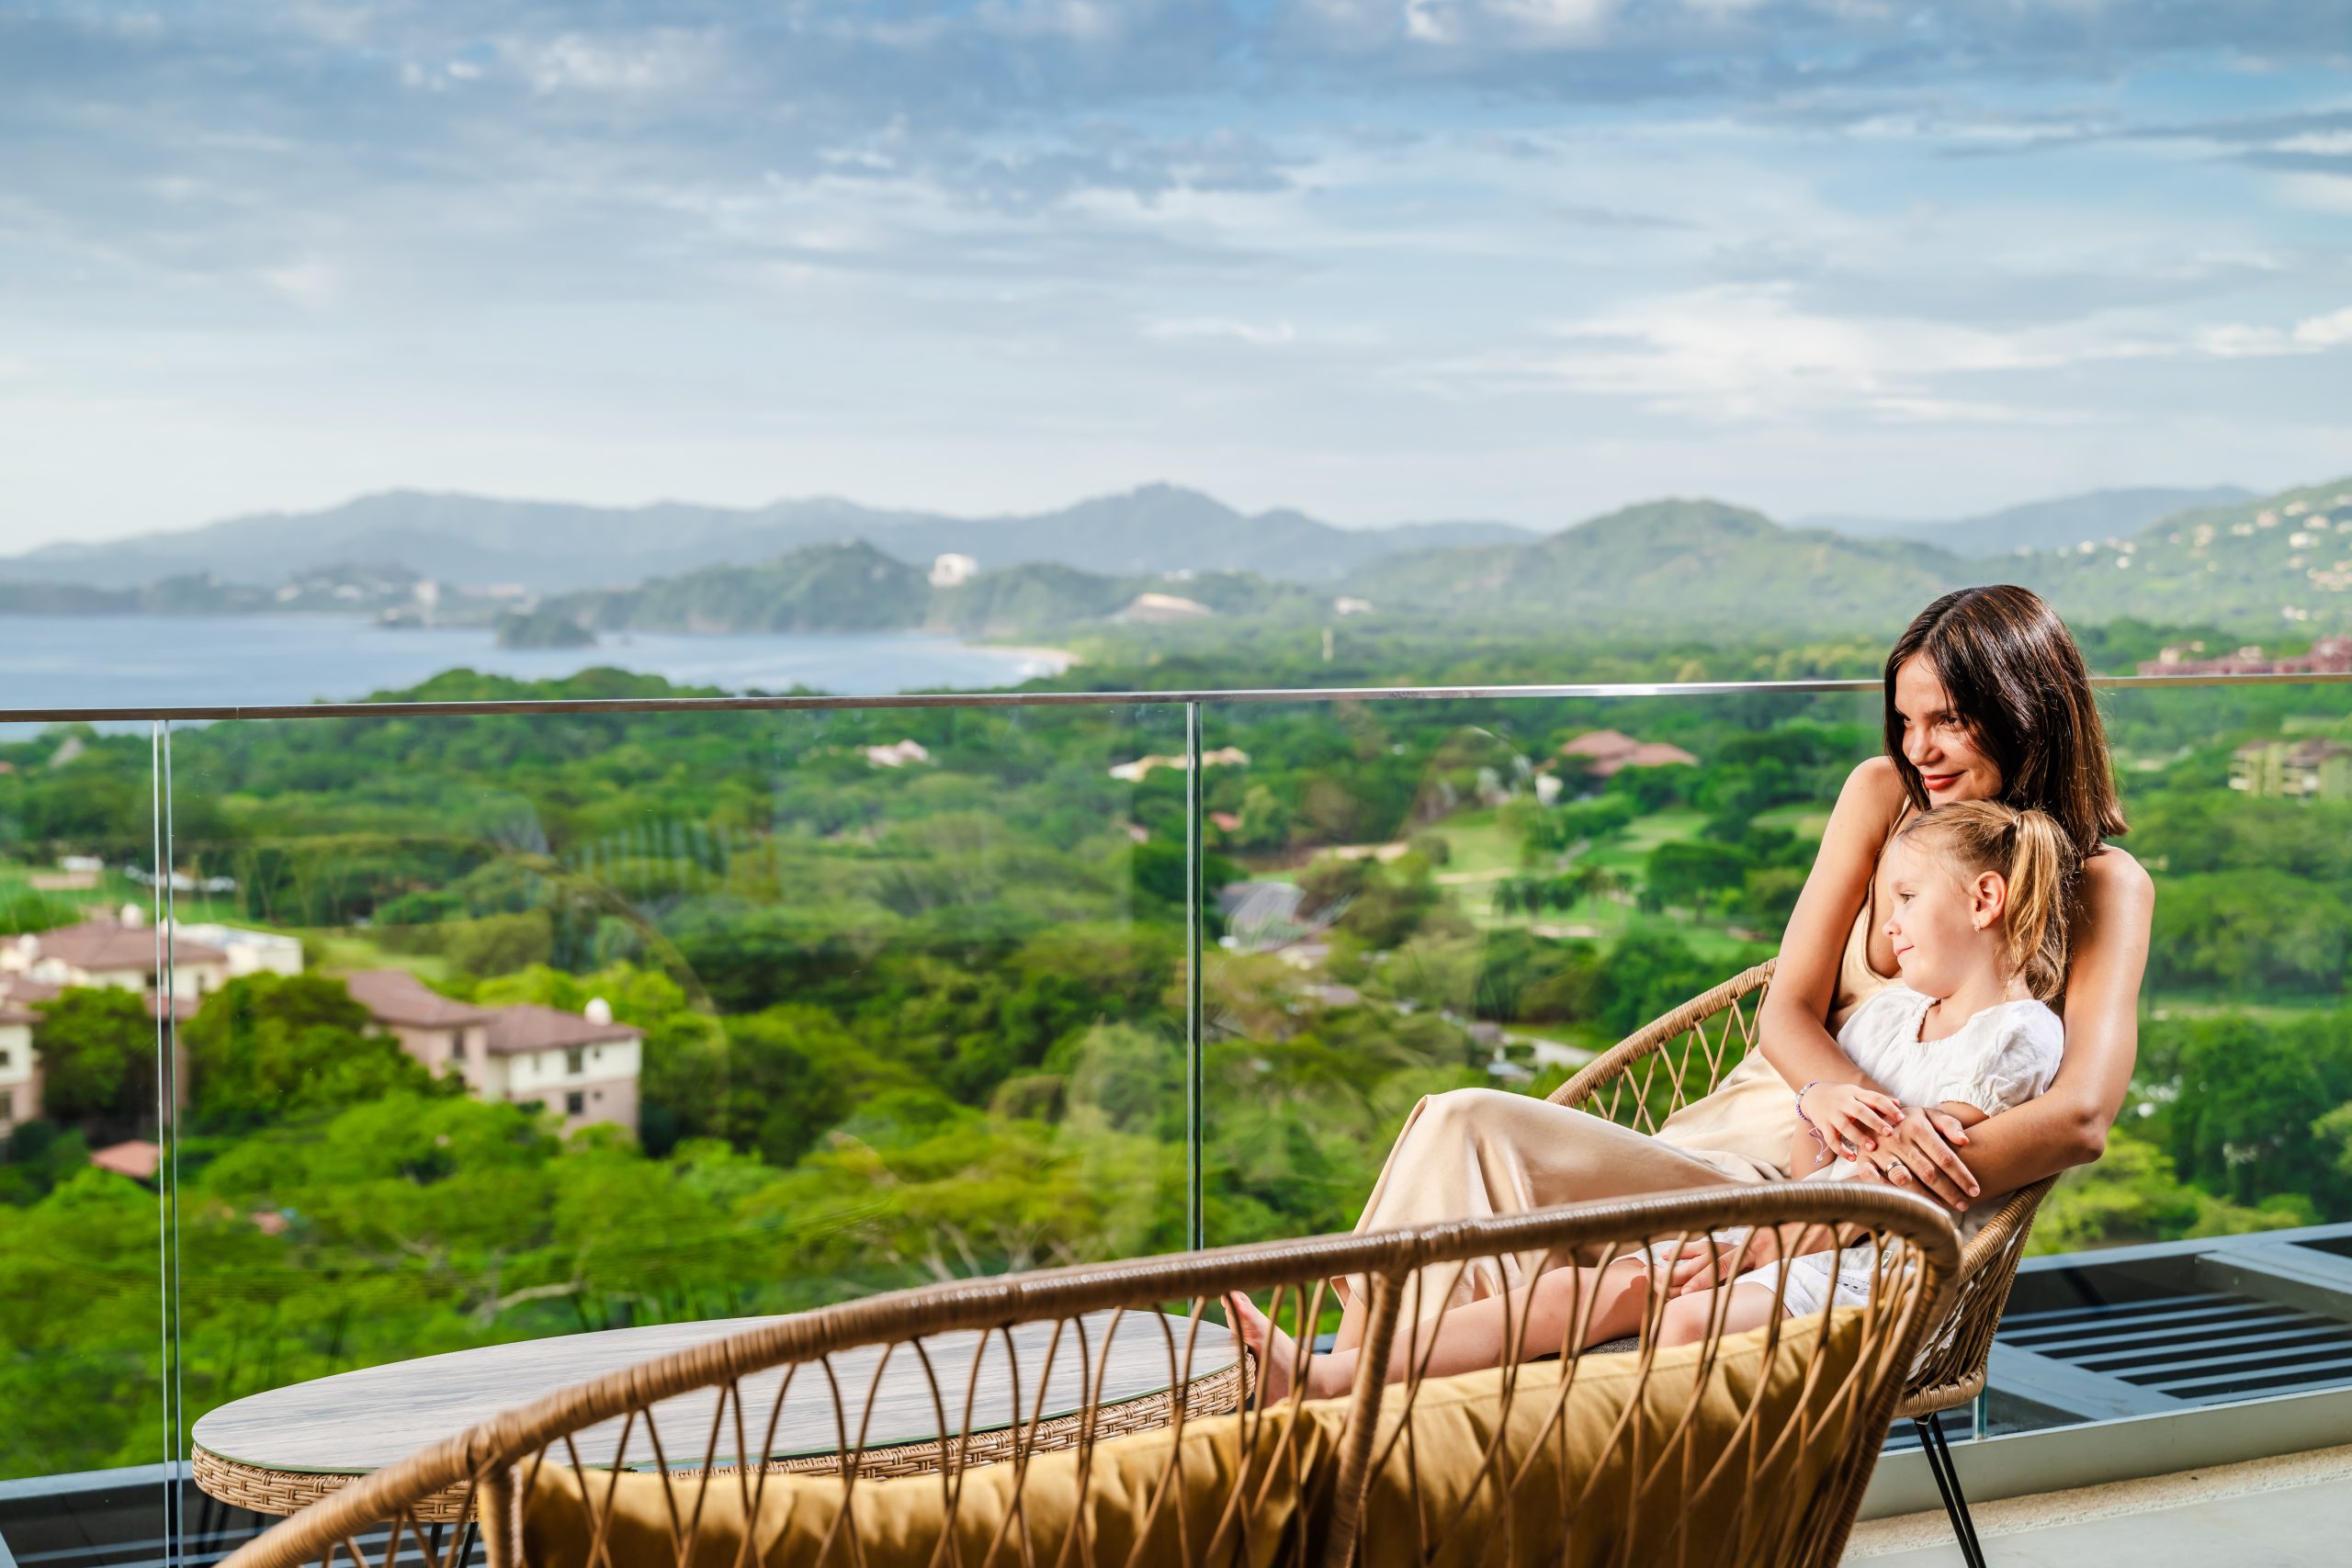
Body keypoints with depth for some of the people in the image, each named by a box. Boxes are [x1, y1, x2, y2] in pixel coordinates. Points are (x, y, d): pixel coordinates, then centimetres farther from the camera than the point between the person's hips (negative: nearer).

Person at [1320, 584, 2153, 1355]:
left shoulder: (2104, 888, 0)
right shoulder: (1882, 797, 12)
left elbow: (2082, 1117, -14)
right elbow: (1786, 1009, 5)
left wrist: (1895, 1168, -30)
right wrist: (1840, 1096, -20)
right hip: (1728, 1131, 5)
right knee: (1463, 1127, -23)